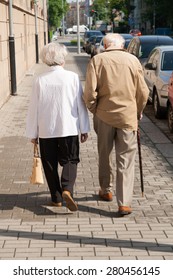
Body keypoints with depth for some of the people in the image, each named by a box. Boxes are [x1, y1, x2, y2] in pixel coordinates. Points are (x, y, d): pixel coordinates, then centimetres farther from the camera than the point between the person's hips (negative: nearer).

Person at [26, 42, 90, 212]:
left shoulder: (40, 80, -4)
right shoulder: (72, 77, -6)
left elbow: (33, 108, -1)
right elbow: (81, 105, -3)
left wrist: (33, 133, 8)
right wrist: (84, 129, 6)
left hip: (46, 131, 1)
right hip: (69, 128, -1)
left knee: (50, 164, 12)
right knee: (70, 161, 11)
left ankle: (56, 198, 17)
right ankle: (67, 189, -12)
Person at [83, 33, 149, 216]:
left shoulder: (97, 60, -3)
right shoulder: (133, 60, 0)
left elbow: (90, 92, -10)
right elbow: (143, 92, 1)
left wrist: (93, 110, 7)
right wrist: (138, 113, 15)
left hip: (104, 115, 0)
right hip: (128, 116, 0)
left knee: (105, 155, 20)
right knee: (126, 161, 3)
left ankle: (106, 191, 36)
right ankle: (124, 203, -1)